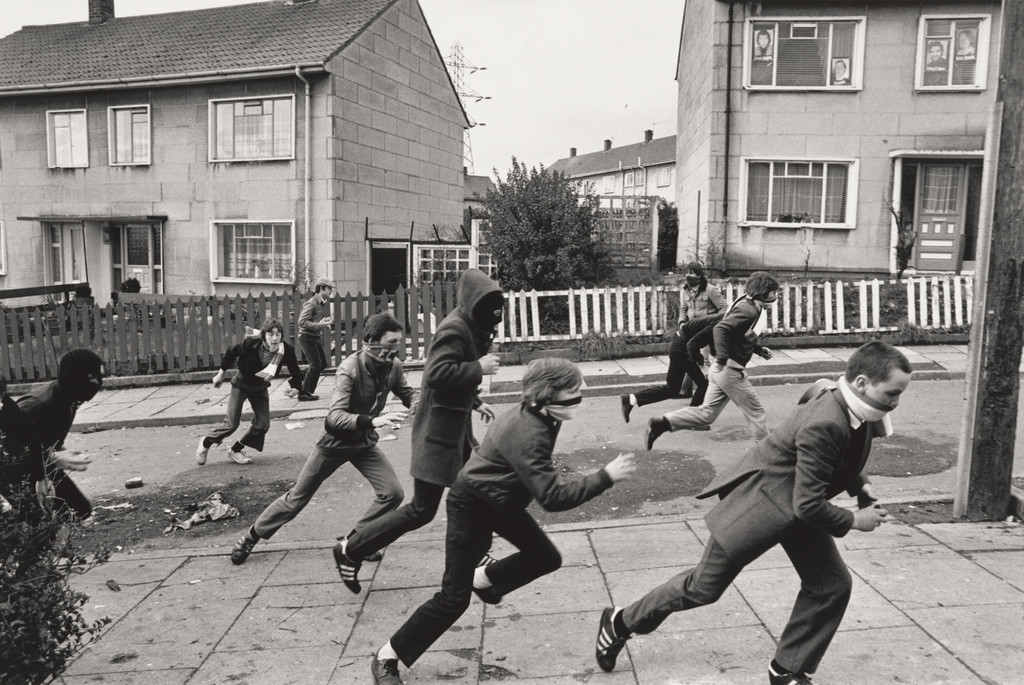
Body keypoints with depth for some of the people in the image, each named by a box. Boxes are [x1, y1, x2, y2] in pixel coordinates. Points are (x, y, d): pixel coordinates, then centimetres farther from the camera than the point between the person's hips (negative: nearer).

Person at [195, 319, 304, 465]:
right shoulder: (250, 344, -31)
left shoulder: (287, 351, -25)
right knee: (232, 423, -5)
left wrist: (295, 388, -28)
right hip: (241, 385, -3)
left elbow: (296, 372, -11)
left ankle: (236, 450, 20)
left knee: (262, 424, -3)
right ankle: (206, 444, 22)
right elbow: (231, 353, -11)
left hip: (260, 389, 3)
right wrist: (221, 373, -1)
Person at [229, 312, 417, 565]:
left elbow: (407, 393, 4)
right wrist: (372, 421, -54)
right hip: (335, 440, -4)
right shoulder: (350, 368, -30)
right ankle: (251, 537, 31)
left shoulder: (394, 366, -15)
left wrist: (416, 405, -20)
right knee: (297, 498, 8)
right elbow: (335, 416, -38)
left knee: (393, 493, -10)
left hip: (365, 442, 4)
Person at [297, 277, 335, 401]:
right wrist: (319, 325, -32)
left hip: (315, 337, 9)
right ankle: (304, 393, 2)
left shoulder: (323, 303, 10)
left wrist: (326, 323, 3)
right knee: (316, 365, -9)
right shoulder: (311, 304, -18)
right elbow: (302, 322, -25)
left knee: (323, 364, 13)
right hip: (307, 337, -9)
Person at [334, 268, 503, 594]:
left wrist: (475, 402, 15)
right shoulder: (454, 329, -19)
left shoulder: (471, 326, 11)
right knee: (422, 509, -3)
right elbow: (438, 373, -33)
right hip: (439, 429, -10)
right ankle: (351, 550, 9)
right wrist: (479, 367, -25)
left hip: (457, 424, 10)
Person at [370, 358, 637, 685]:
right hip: (471, 504, -9)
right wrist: (605, 476, -35)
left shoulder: (534, 416, -7)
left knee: (546, 558, 10)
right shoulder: (528, 434, -35)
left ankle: (484, 579, 34)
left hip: (500, 501, 9)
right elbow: (552, 498, -38)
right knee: (455, 597, -5)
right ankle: (387, 657, 10)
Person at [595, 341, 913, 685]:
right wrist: (854, 520, -16)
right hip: (761, 502, -8)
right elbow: (809, 506, -31)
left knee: (832, 585, 3)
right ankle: (621, 623, 25)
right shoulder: (824, 425, -36)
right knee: (704, 587, 5)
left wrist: (859, 484, 0)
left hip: (799, 506, 8)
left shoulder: (853, 409, -8)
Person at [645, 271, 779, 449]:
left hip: (722, 369, 9)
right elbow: (721, 328, -30)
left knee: (706, 413, 8)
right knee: (755, 410, 5)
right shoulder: (748, 310, -17)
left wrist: (760, 349, 19)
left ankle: (662, 423, 3)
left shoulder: (749, 307, 14)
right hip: (731, 370, -9)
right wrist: (722, 358, -32)